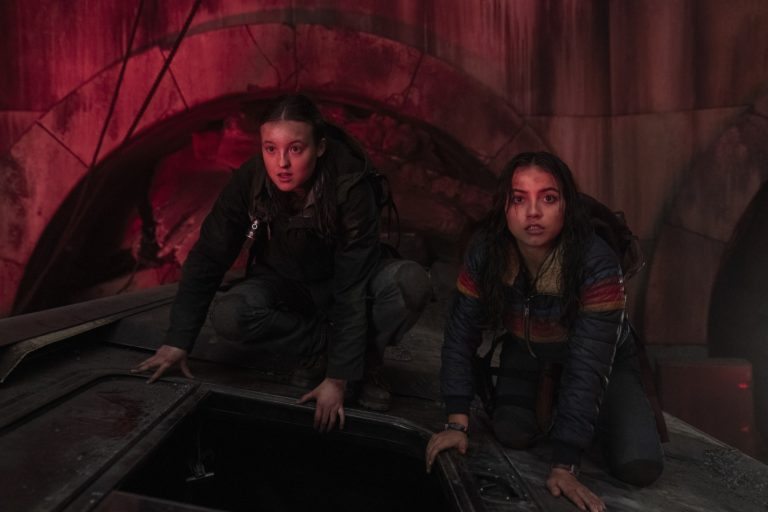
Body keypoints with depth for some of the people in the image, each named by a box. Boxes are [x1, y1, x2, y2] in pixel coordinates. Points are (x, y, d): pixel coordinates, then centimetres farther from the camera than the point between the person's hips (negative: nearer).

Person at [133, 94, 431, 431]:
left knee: (412, 283, -32)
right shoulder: (248, 183, -23)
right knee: (227, 317, -28)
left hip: (347, 280, -2)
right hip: (286, 286, 2)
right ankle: (320, 348, -5)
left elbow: (351, 287, -31)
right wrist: (177, 342, -18)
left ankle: (366, 362, -6)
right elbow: (207, 260, -15)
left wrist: (339, 378, -33)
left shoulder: (350, 187, -30)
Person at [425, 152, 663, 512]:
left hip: (603, 360, -2)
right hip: (527, 353, 2)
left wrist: (564, 466, -36)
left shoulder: (597, 265, -36)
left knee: (639, 467, -16)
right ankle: (546, 396, 13)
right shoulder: (485, 253, -26)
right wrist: (457, 424, -22)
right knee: (513, 434, -21)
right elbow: (461, 335, -18)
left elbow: (588, 366, -36)